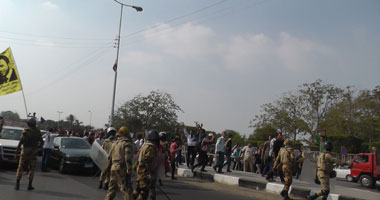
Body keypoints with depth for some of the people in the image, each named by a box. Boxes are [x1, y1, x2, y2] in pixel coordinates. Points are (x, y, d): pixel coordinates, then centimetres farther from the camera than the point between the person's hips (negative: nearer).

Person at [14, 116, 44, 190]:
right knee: (32, 168, 9)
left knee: (20, 168, 7)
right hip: (33, 152, 2)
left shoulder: (26, 131, -6)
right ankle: (30, 185, 7)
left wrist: (16, 152, -9)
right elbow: (42, 142, 6)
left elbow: (21, 142, -12)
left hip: (25, 151, -2)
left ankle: (17, 185, 4)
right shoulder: (37, 132, 3)